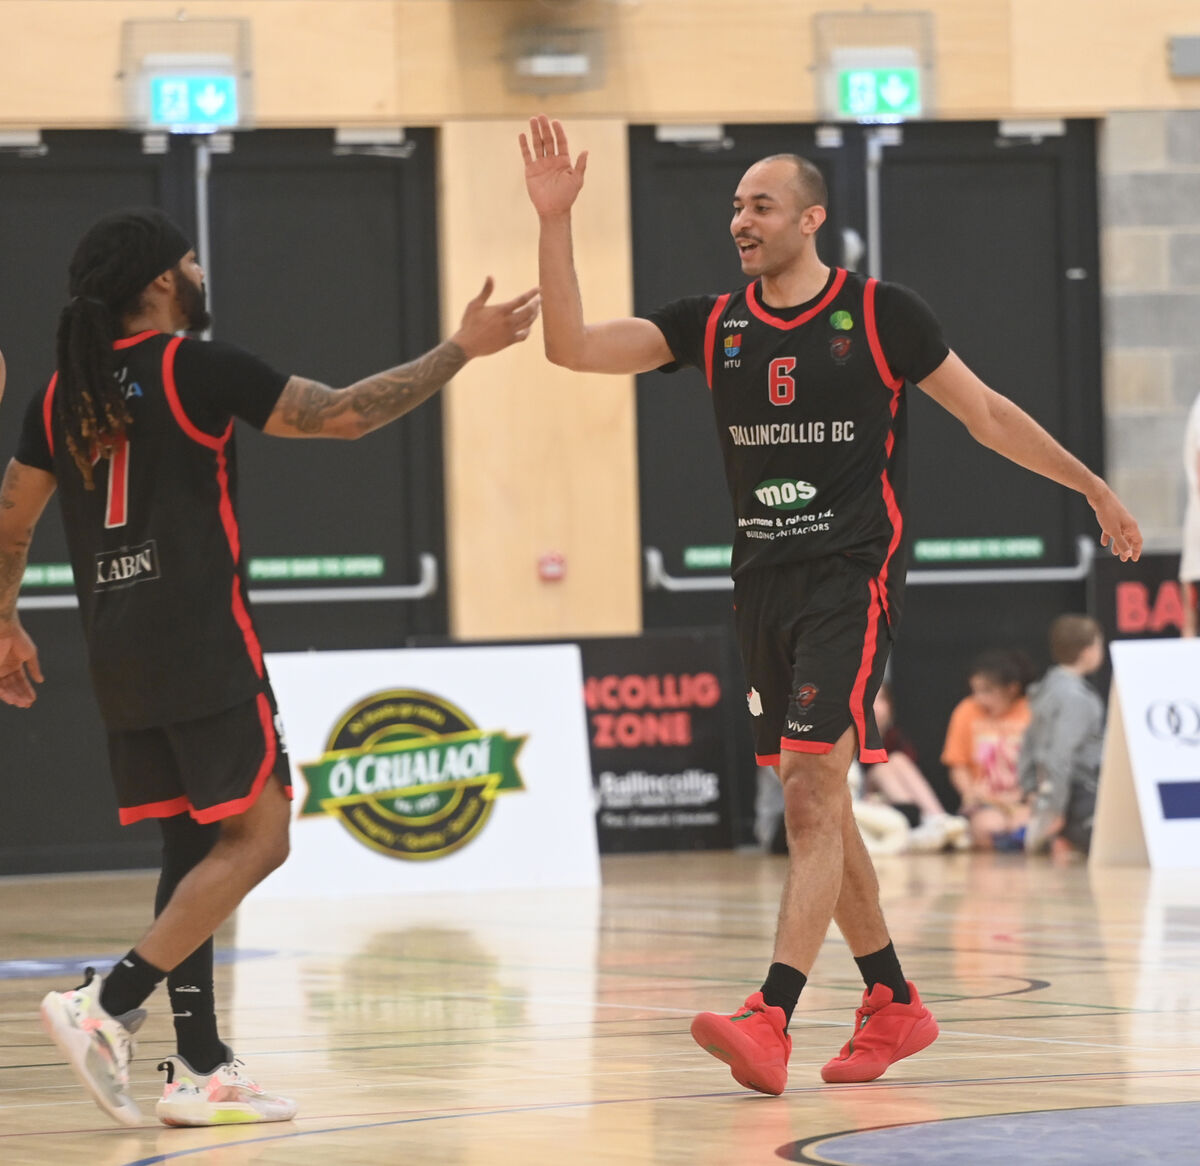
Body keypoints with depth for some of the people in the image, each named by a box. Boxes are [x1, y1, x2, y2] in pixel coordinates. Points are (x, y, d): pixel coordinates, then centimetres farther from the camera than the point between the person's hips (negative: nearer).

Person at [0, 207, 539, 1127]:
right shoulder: (194, 367, -8)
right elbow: (345, 414, -10)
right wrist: (463, 350, -3)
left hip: (119, 654, 8)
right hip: (202, 643, -8)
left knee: (195, 845, 12)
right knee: (257, 837, -4)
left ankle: (200, 1066, 8)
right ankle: (108, 1006, -16)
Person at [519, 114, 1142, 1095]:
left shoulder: (879, 313, -3)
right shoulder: (712, 325, 8)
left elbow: (987, 414, 6)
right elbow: (572, 346, -1)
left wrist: (1094, 490, 9)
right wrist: (555, 222, -10)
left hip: (854, 579, -6)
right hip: (765, 581, 6)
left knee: (812, 797, -17)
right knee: (817, 809, 11)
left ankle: (771, 1022, -26)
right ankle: (893, 1004, 24)